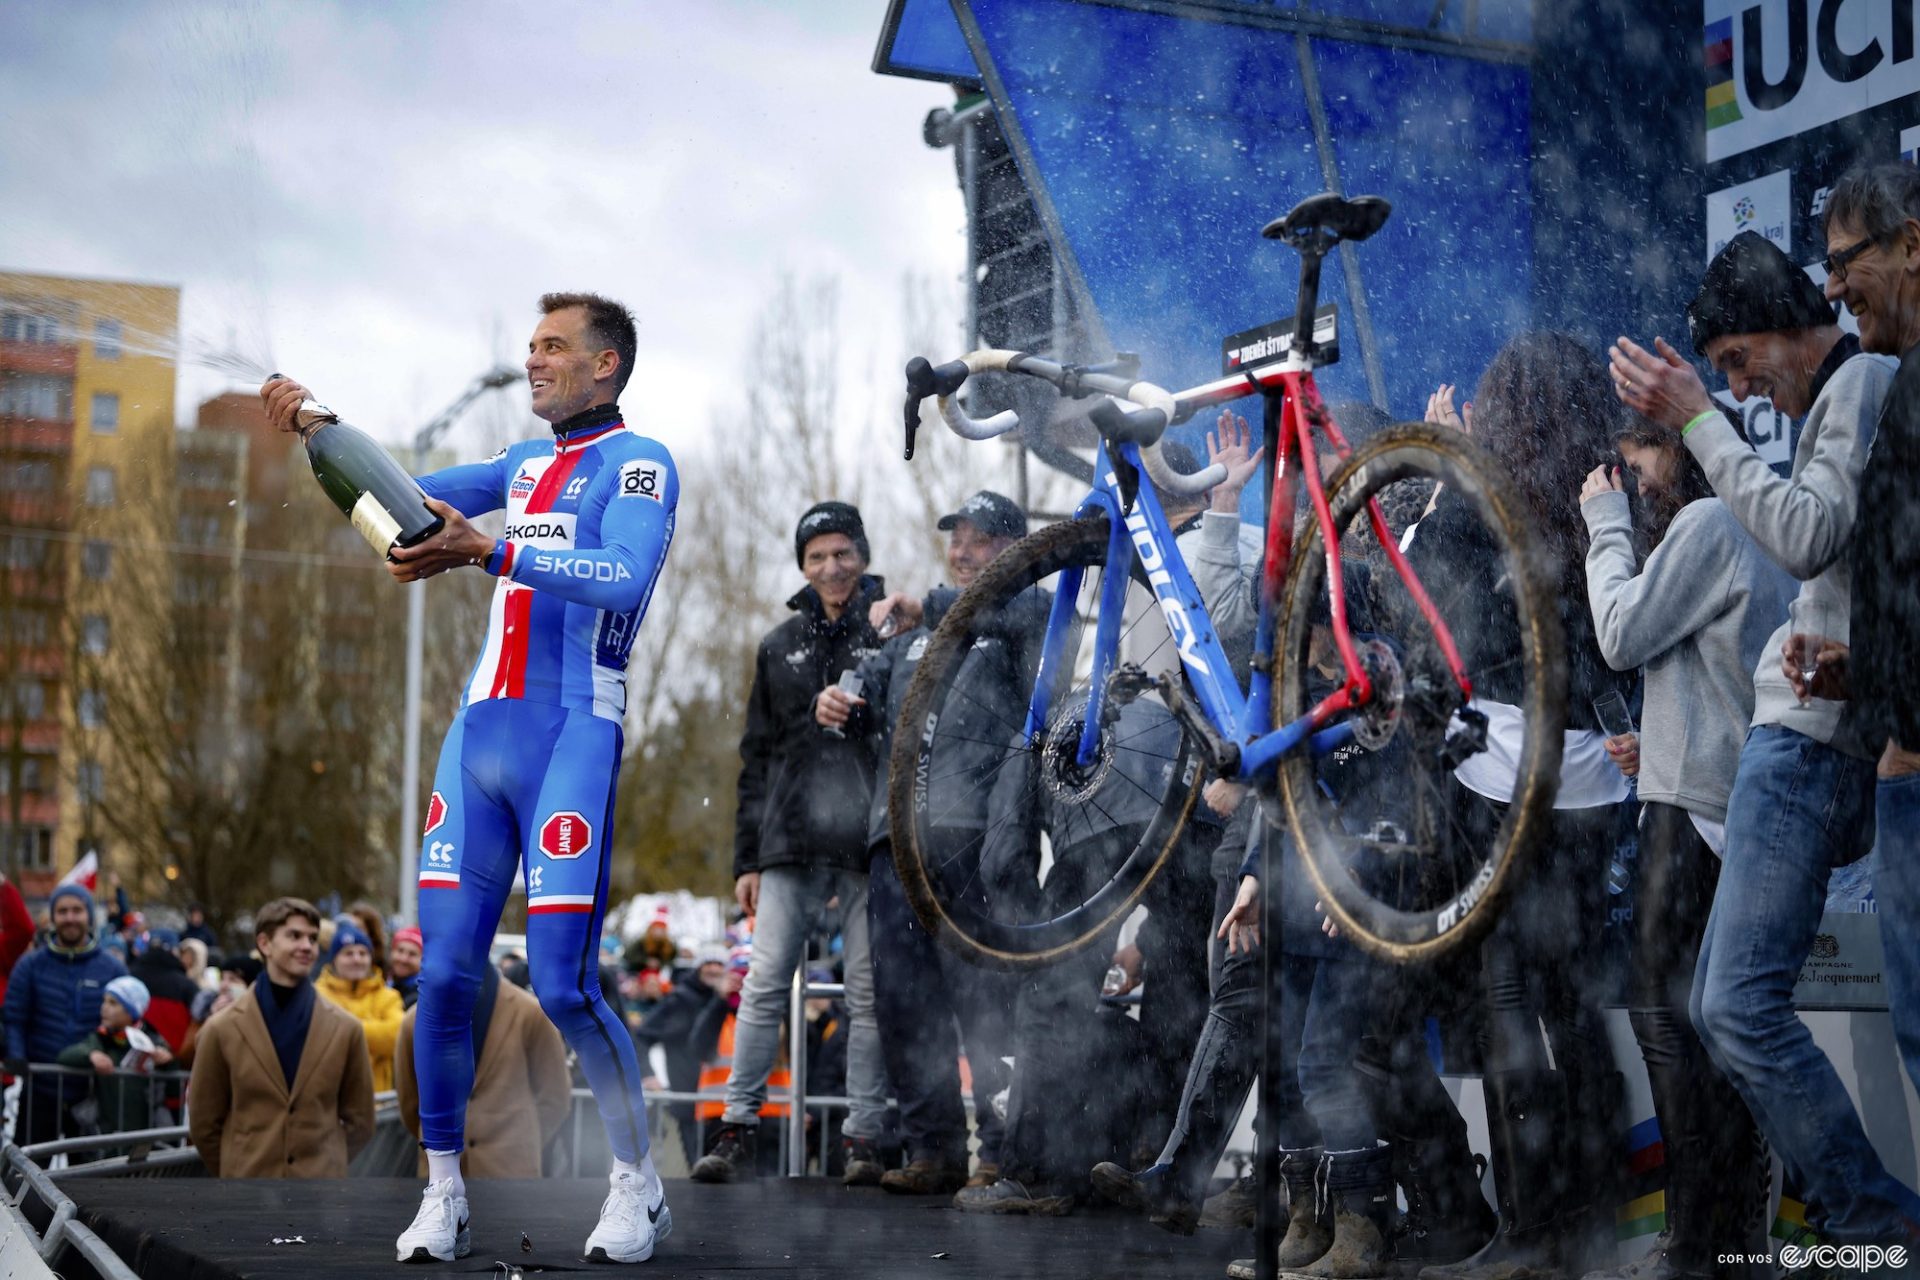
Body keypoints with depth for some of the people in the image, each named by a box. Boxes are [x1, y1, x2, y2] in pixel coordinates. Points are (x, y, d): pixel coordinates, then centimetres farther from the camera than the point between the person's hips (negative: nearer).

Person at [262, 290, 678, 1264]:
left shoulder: (639, 463, -2)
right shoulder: (528, 461, 21)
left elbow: (623, 578, -20)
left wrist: (487, 553, -29)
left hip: (572, 737, -6)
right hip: (479, 734, 6)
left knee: (563, 985, -10)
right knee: (443, 973, 1)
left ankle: (638, 1184, 9)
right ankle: (442, 1193, 13)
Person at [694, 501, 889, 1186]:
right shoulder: (781, 646, 15)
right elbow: (757, 758, 15)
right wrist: (746, 858, 10)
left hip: (870, 845, -2)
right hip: (792, 845, 2)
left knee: (869, 994, 1)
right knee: (764, 986, -1)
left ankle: (864, 1137, 7)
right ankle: (736, 1129, 3)